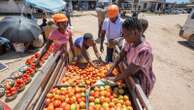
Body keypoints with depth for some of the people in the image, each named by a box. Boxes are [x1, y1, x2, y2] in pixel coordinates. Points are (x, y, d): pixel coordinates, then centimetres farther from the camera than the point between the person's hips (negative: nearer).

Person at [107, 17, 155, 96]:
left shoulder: (144, 50, -35)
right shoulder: (130, 42, -13)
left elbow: (130, 71, -32)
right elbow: (121, 56, -4)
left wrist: (112, 80, -24)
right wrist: (111, 69, -13)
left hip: (141, 84, -6)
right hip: (132, 78, 6)